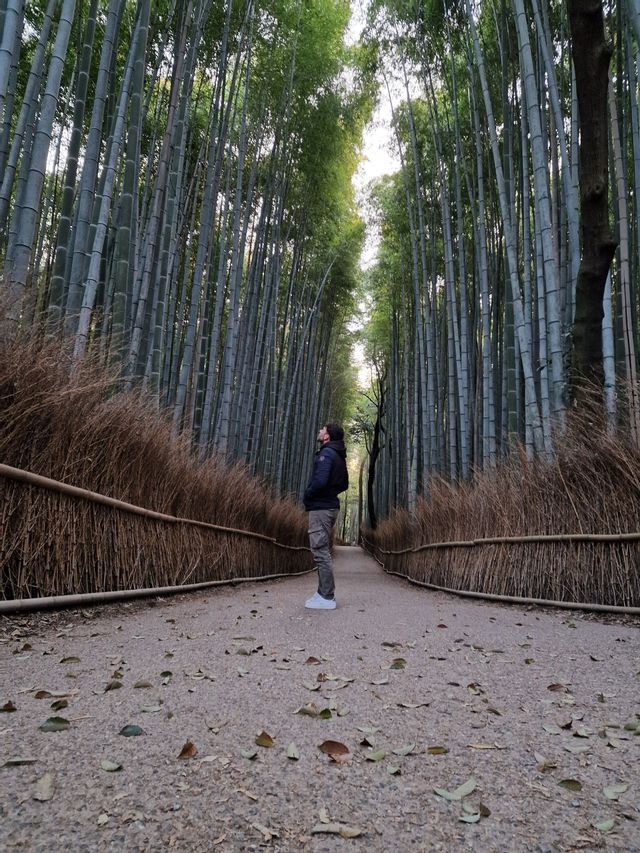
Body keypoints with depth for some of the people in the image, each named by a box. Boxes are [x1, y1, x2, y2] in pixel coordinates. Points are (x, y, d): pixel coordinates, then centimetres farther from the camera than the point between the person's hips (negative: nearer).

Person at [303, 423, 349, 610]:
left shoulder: (326, 453, -14)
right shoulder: (339, 456, 16)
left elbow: (320, 480, -26)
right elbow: (344, 484, 24)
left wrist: (307, 496, -11)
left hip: (320, 508, -10)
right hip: (331, 505, 10)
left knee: (320, 552, -6)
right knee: (323, 551, 15)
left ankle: (327, 598, -2)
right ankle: (325, 593, 21)